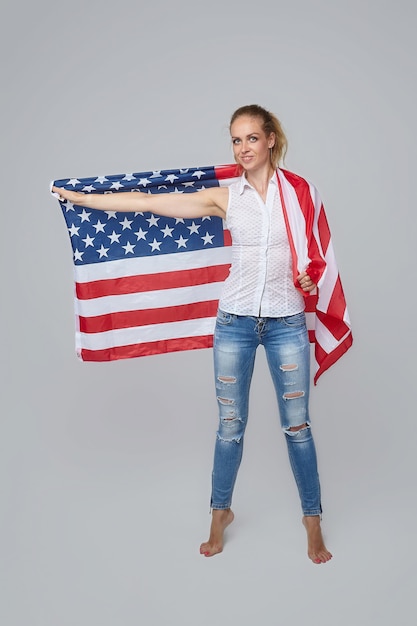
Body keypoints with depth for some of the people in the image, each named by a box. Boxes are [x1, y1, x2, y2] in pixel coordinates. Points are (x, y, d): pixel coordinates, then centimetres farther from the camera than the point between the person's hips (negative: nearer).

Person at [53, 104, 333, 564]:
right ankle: (221, 513, 31)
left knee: (296, 425, 7)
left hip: (287, 322, 0)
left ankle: (312, 519, 26)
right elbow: (149, 203, 0)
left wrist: (314, 276, -9)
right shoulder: (225, 197, 0)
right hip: (235, 321, 1)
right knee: (230, 425, 10)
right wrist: (79, 197, 0)